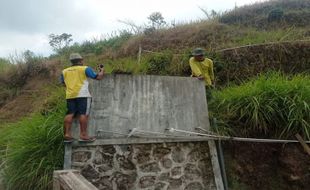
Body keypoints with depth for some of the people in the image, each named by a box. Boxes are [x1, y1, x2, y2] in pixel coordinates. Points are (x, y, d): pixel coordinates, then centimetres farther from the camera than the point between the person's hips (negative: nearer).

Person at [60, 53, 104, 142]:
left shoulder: (65, 71, 17)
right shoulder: (85, 69, 2)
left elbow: (63, 82, 31)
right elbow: (98, 77, 3)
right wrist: (102, 71, 22)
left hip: (70, 95, 5)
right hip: (82, 94, -5)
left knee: (70, 114, 5)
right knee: (83, 114, -6)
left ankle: (67, 134, 0)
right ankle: (83, 135, -8)